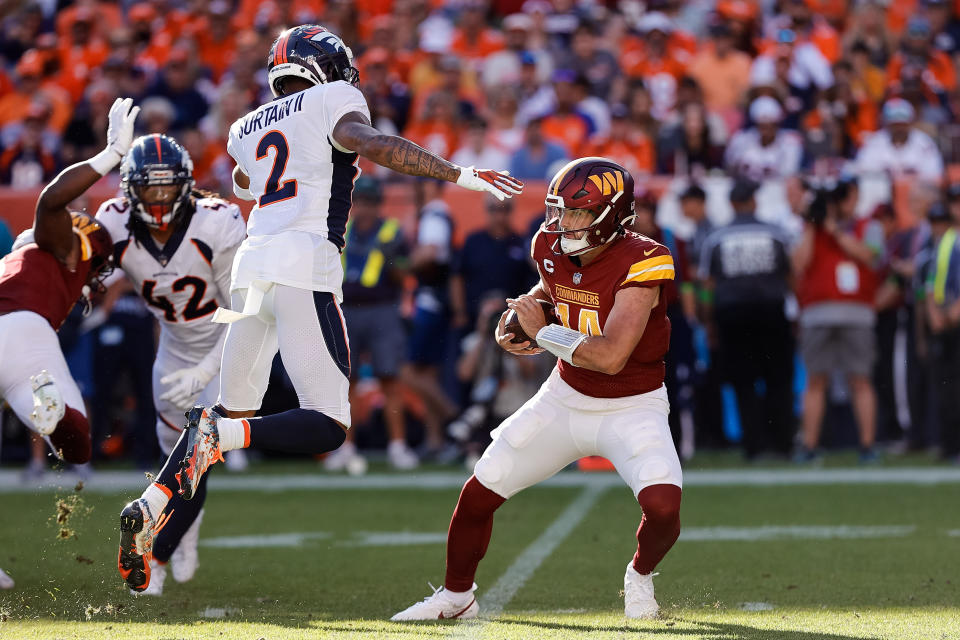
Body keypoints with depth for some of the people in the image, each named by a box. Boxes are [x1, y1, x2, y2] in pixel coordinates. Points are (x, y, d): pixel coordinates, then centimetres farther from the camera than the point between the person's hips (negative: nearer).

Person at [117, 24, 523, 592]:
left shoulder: (248, 129, 24)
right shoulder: (333, 101, 7)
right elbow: (370, 144, -13)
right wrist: (460, 175, -13)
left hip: (252, 265, 6)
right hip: (305, 266, -6)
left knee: (234, 414, 16)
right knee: (329, 425, -5)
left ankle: (150, 508, -2)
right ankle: (221, 435, -26)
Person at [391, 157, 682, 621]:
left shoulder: (640, 262, -26)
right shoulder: (552, 248, -7)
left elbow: (611, 356, -33)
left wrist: (542, 332, -23)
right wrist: (523, 307, -2)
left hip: (631, 407, -5)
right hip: (566, 397, 5)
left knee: (663, 505, -28)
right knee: (477, 494, 1)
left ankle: (641, 574, 8)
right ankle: (456, 596, 26)